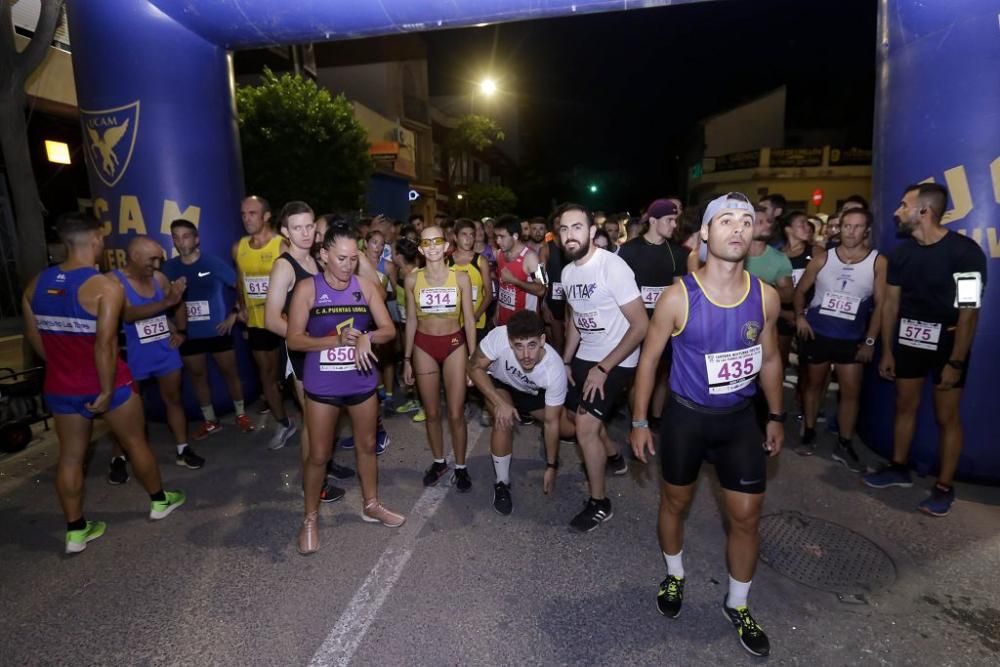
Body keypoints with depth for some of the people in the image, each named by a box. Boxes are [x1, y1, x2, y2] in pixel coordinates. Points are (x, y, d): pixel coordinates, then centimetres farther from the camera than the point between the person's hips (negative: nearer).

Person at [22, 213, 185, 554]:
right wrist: (107, 391, -19)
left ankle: (76, 531, 26)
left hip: (60, 387, 5)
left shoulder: (36, 283, 1)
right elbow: (105, 344, -26)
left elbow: (34, 338, 9)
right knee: (135, 441, 15)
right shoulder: (106, 286, -21)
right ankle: (160, 500, 32)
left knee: (70, 456, 14)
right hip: (107, 383, -5)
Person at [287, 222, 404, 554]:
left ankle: (370, 505, 39)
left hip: (362, 382, 3)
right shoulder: (307, 288, -10)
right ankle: (310, 518, 29)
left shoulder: (366, 286, -3)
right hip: (322, 385, -3)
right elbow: (294, 340, -12)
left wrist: (367, 337, -24)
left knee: (367, 445, 18)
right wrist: (338, 340, -24)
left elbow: (389, 330, -3)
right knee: (318, 454, 8)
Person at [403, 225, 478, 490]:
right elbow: (411, 320, 5)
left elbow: (469, 320, -1)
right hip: (424, 347, 1)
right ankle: (438, 462, 30)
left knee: (456, 414, 0)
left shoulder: (461, 277, -5)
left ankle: (460, 467, 19)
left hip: (455, 345, -1)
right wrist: (407, 358, 5)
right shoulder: (412, 279, -2)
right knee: (432, 412, 10)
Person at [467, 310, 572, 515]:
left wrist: (551, 467, -19)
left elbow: (552, 421, -25)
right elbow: (475, 368, -24)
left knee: (570, 430, -9)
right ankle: (502, 483, -6)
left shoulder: (555, 370, -36)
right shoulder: (499, 336, -41)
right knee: (504, 421, -29)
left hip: (534, 393, 1)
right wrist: (500, 403, -35)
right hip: (499, 383, -1)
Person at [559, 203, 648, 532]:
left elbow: (641, 325, -22)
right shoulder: (567, 272, 1)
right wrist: (566, 361, 6)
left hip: (616, 361, -8)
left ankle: (599, 504, 8)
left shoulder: (612, 266, -23)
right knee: (574, 413, 20)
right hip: (584, 356, 8)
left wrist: (603, 369, -21)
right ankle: (612, 456, 49)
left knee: (586, 426, -14)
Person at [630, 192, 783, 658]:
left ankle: (737, 604, 34)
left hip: (741, 418, 3)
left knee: (746, 516, 9)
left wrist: (776, 416, 11)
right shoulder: (678, 296, -18)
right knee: (675, 503, 16)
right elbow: (649, 358, -9)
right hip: (686, 416, -3)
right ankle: (674, 576, 45)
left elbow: (769, 359, 9)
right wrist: (640, 421, -8)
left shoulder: (766, 296, -6)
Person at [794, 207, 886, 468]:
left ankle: (844, 445, 17)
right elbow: (801, 290, 6)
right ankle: (809, 434, 27)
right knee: (814, 384, 12)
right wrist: (800, 315, -11)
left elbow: (880, 304, -3)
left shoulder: (878, 262, -5)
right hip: (816, 334, 0)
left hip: (852, 338, 0)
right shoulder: (822, 258, -3)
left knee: (851, 391, 3)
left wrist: (870, 341, -5)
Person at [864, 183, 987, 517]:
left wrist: (955, 362, -18)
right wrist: (887, 351, 4)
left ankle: (944, 487, 17)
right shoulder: (900, 253, -1)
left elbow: (969, 312, -17)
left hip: (947, 341, -5)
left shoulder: (965, 252, -18)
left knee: (947, 416, 4)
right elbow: (891, 304, 4)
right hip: (908, 339, 5)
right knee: (905, 406, 14)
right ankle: (898, 468, 28)